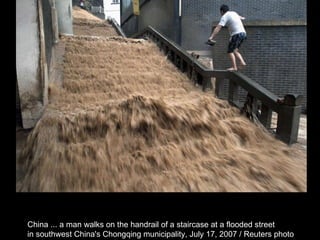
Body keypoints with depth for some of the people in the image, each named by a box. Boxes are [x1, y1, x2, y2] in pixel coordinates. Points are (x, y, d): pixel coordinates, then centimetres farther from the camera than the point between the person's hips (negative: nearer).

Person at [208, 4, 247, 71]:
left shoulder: (224, 16, -4)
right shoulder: (234, 13, 21)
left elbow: (218, 28, -16)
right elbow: (238, 16, 46)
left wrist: (211, 37, -22)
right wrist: (241, 17, 70)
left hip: (237, 34, -9)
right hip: (243, 33, 9)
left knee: (230, 51, -7)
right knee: (235, 50, 16)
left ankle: (234, 67, -15)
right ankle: (242, 62, 6)